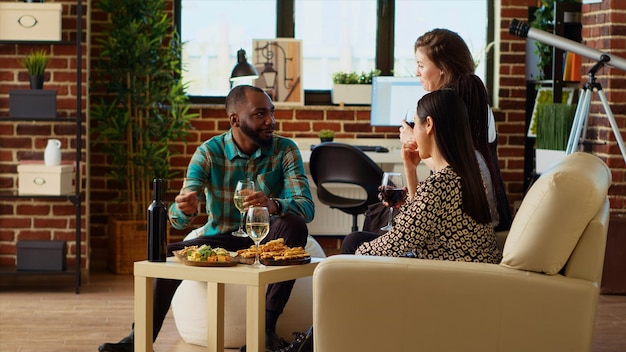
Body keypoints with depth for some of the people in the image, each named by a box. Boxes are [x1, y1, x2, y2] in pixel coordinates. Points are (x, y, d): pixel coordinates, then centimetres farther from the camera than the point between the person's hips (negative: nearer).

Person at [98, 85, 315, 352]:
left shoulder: (285, 150, -8)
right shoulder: (209, 153, -8)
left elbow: (306, 207, -21)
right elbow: (178, 219, -16)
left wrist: (274, 205, -44)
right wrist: (184, 209, -43)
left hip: (265, 241, -1)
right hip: (221, 240, 1)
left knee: (294, 225, -32)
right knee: (168, 255, -24)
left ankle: (267, 327, -31)